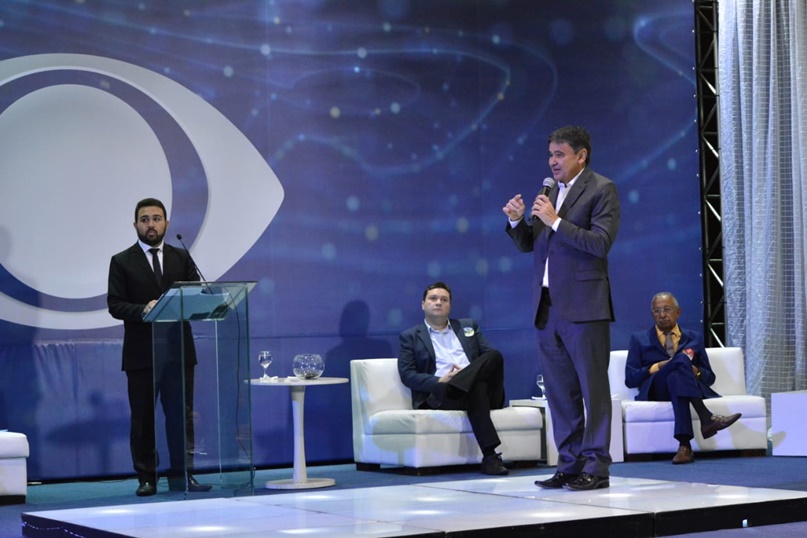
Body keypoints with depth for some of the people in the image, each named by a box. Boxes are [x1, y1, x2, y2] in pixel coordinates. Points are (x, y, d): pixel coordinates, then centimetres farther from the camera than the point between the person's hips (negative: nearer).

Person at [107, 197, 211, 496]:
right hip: (141, 353, -2)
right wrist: (144, 309, -21)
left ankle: (181, 475, 8)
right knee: (143, 418, 3)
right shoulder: (122, 262, 3)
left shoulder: (182, 258, 11)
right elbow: (115, 305, -4)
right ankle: (146, 478, 10)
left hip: (178, 349, 2)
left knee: (181, 415, 2)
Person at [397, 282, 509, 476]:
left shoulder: (469, 327, 27)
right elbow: (407, 375, 5)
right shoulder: (411, 336, 18)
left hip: (475, 387, 3)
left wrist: (467, 373, -7)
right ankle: (490, 455, -46)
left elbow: (491, 358, 16)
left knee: (494, 356, -29)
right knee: (477, 387, -38)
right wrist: (440, 381, -13)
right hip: (438, 395, -3)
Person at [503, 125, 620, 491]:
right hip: (548, 307, 7)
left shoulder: (601, 189, -3)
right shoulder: (549, 192, 17)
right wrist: (517, 221, -2)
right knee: (559, 391, 10)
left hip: (583, 306, -7)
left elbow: (601, 242, -14)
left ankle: (596, 468, 1)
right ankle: (569, 464, 17)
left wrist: (555, 221, -16)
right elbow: (527, 244, 18)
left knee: (593, 388, -3)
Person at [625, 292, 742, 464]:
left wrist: (695, 371, -4)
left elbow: (710, 377, 20)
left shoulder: (694, 339, 25)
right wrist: (657, 367, -9)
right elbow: (630, 379, 8)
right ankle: (706, 418, -52)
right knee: (681, 359, -35)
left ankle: (684, 445, -58)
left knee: (676, 374, -40)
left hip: (689, 388, 2)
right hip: (655, 390, -1)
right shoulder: (639, 339, 20)